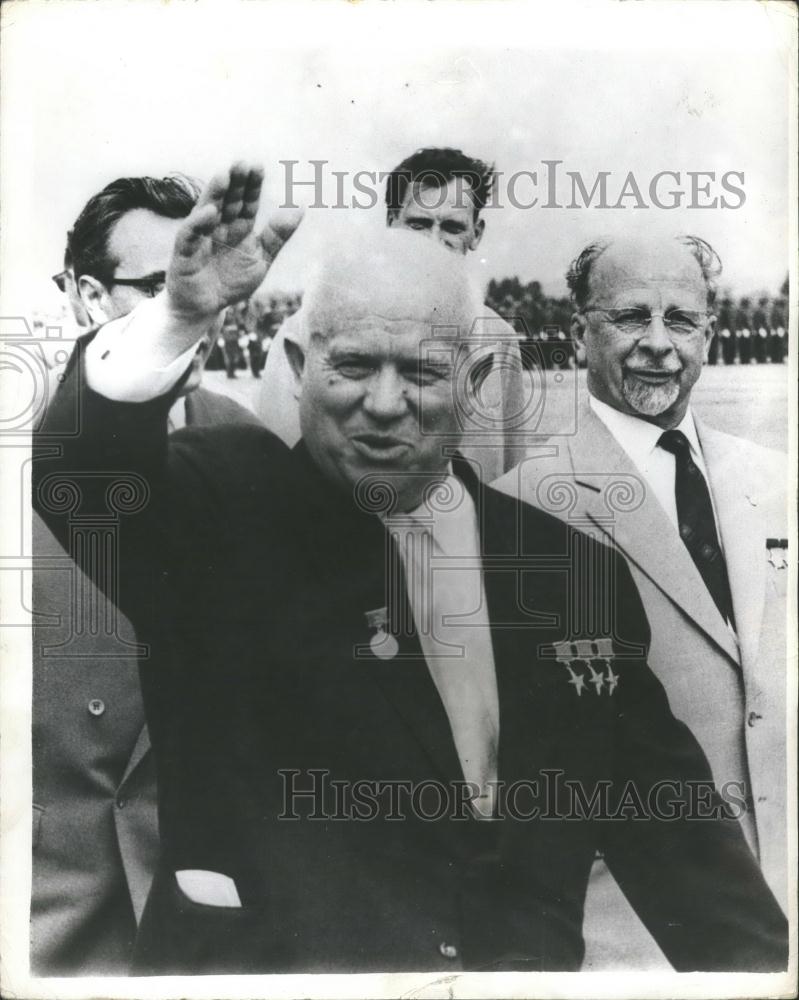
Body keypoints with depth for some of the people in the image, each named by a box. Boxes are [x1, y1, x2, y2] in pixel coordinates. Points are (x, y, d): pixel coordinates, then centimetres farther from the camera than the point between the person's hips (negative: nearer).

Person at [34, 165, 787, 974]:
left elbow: (658, 805, 5)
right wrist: (176, 322, -33)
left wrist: (748, 959, -3)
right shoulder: (223, 503, -5)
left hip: (528, 958, 5)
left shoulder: (572, 567, 2)